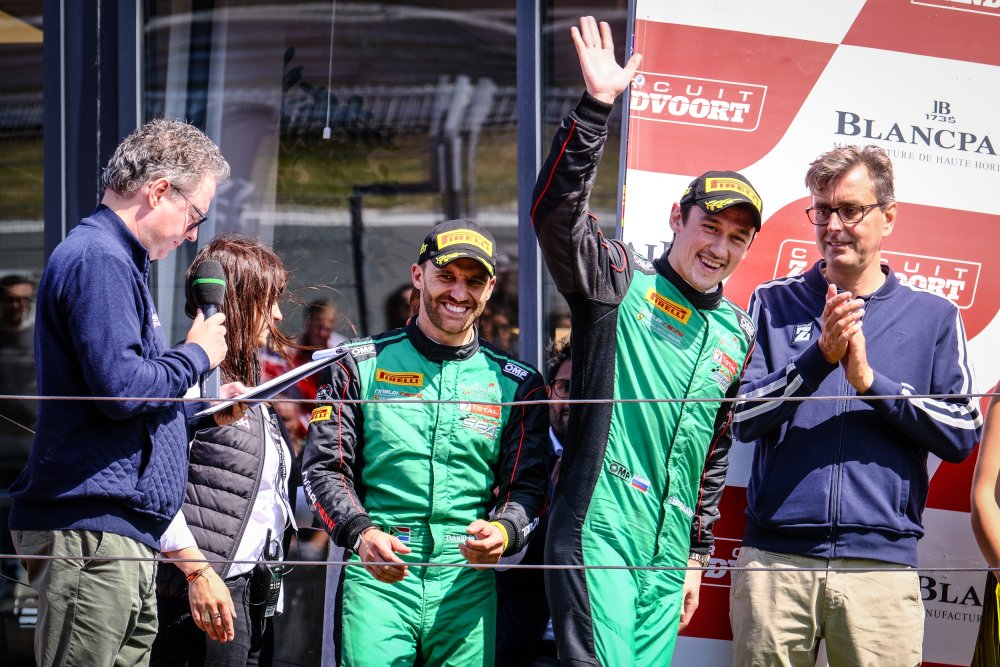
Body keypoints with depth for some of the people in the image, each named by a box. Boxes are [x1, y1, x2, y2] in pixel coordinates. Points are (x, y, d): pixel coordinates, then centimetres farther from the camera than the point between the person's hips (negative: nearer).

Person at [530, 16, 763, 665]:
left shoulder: (737, 333, 17)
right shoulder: (622, 281, 1)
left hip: (667, 555, 6)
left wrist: (697, 556, 20)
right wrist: (597, 105, -25)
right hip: (598, 531, -6)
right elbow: (555, 211, -17)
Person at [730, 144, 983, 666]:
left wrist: (871, 381, -11)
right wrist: (819, 358, -13)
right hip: (775, 558, 0)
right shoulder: (774, 304, 10)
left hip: (883, 563, 0)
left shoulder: (933, 317, 10)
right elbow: (743, 419, 1)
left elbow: (963, 435, 1)